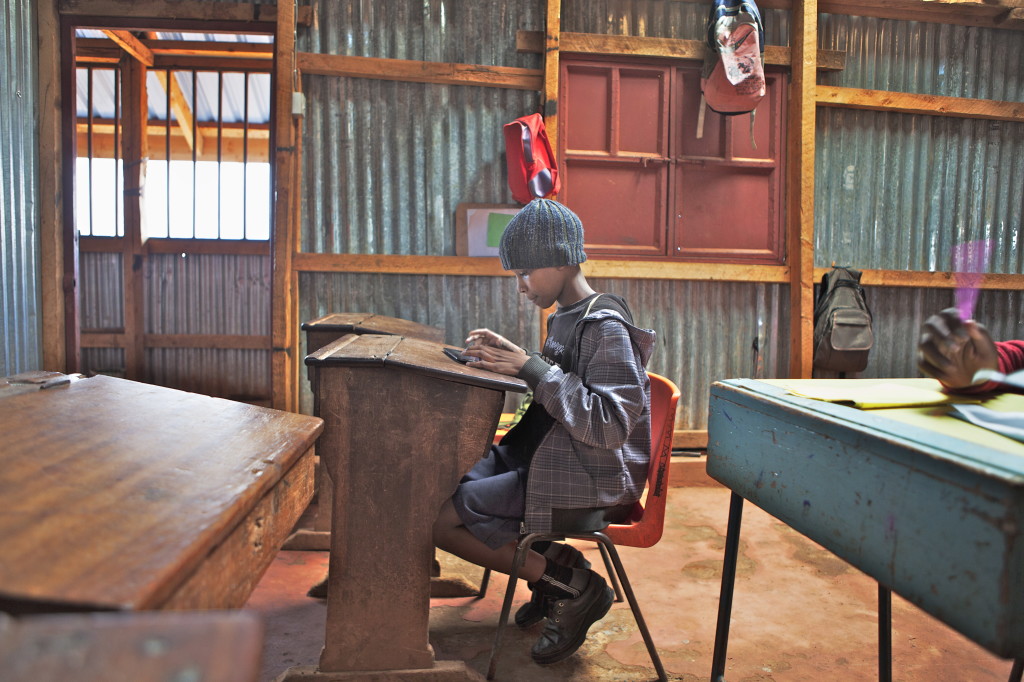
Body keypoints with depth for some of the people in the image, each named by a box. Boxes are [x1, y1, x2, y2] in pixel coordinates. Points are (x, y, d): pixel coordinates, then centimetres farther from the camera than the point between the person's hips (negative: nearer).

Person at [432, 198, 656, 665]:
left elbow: (611, 424, -25)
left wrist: (531, 368, -25)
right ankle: (550, 568, 11)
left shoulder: (605, 327, -18)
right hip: (553, 462, 10)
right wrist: (507, 357, 2)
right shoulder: (566, 317, 11)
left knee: (441, 520, -14)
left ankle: (575, 589, -2)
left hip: (591, 483, -10)